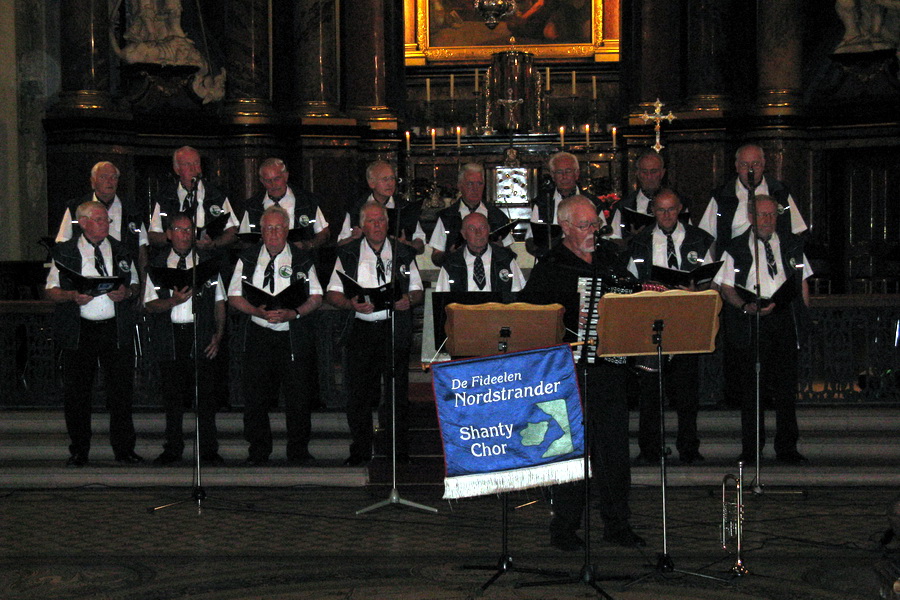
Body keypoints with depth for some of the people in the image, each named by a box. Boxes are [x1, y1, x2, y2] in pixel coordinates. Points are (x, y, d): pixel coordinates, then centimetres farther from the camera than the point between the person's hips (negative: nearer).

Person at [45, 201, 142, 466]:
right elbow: (52, 291, 3)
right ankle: (78, 452, 12)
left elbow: (134, 284, 17)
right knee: (76, 393, 1)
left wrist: (126, 292, -6)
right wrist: (73, 296, -16)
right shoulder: (65, 252, 5)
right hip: (79, 330, -1)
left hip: (116, 329, 2)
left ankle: (124, 449, 9)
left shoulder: (120, 250, 13)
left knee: (121, 390, 0)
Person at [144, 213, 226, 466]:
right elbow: (150, 304, 3)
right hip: (169, 336, 1)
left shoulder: (207, 262, 10)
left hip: (201, 335, -1)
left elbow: (219, 302, 9)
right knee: (172, 396, 5)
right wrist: (174, 301, -16)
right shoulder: (157, 265, 9)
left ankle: (209, 450, 3)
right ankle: (172, 449, 14)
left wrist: (219, 335, -2)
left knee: (205, 395, -3)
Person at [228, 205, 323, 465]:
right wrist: (258, 311, -13)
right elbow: (234, 296, 6)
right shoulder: (248, 259, 9)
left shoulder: (302, 260, 7)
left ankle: (299, 451, 11)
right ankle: (258, 451, 14)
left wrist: (293, 313, -15)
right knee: (255, 396, 2)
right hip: (257, 335, 1)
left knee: (298, 395, -1)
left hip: (294, 335, -1)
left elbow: (316, 297, 3)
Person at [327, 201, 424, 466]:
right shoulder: (348, 254, 9)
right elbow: (332, 294, 7)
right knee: (359, 391, -1)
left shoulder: (403, 253, 11)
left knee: (398, 390, 0)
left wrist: (409, 300, -9)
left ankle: (399, 449, 8)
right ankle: (360, 449, 9)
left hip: (395, 329, 0)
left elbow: (418, 291, 13)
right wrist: (351, 304, -13)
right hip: (361, 328, 0)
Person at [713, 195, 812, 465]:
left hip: (785, 320, 2)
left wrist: (803, 316, 7)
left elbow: (802, 283, 17)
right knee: (750, 389, 0)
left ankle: (787, 449, 8)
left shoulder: (792, 245, 14)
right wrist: (746, 307, -16)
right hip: (750, 322, -2)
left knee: (787, 387, 1)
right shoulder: (736, 249, 5)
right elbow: (725, 287, 1)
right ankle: (750, 450, 8)